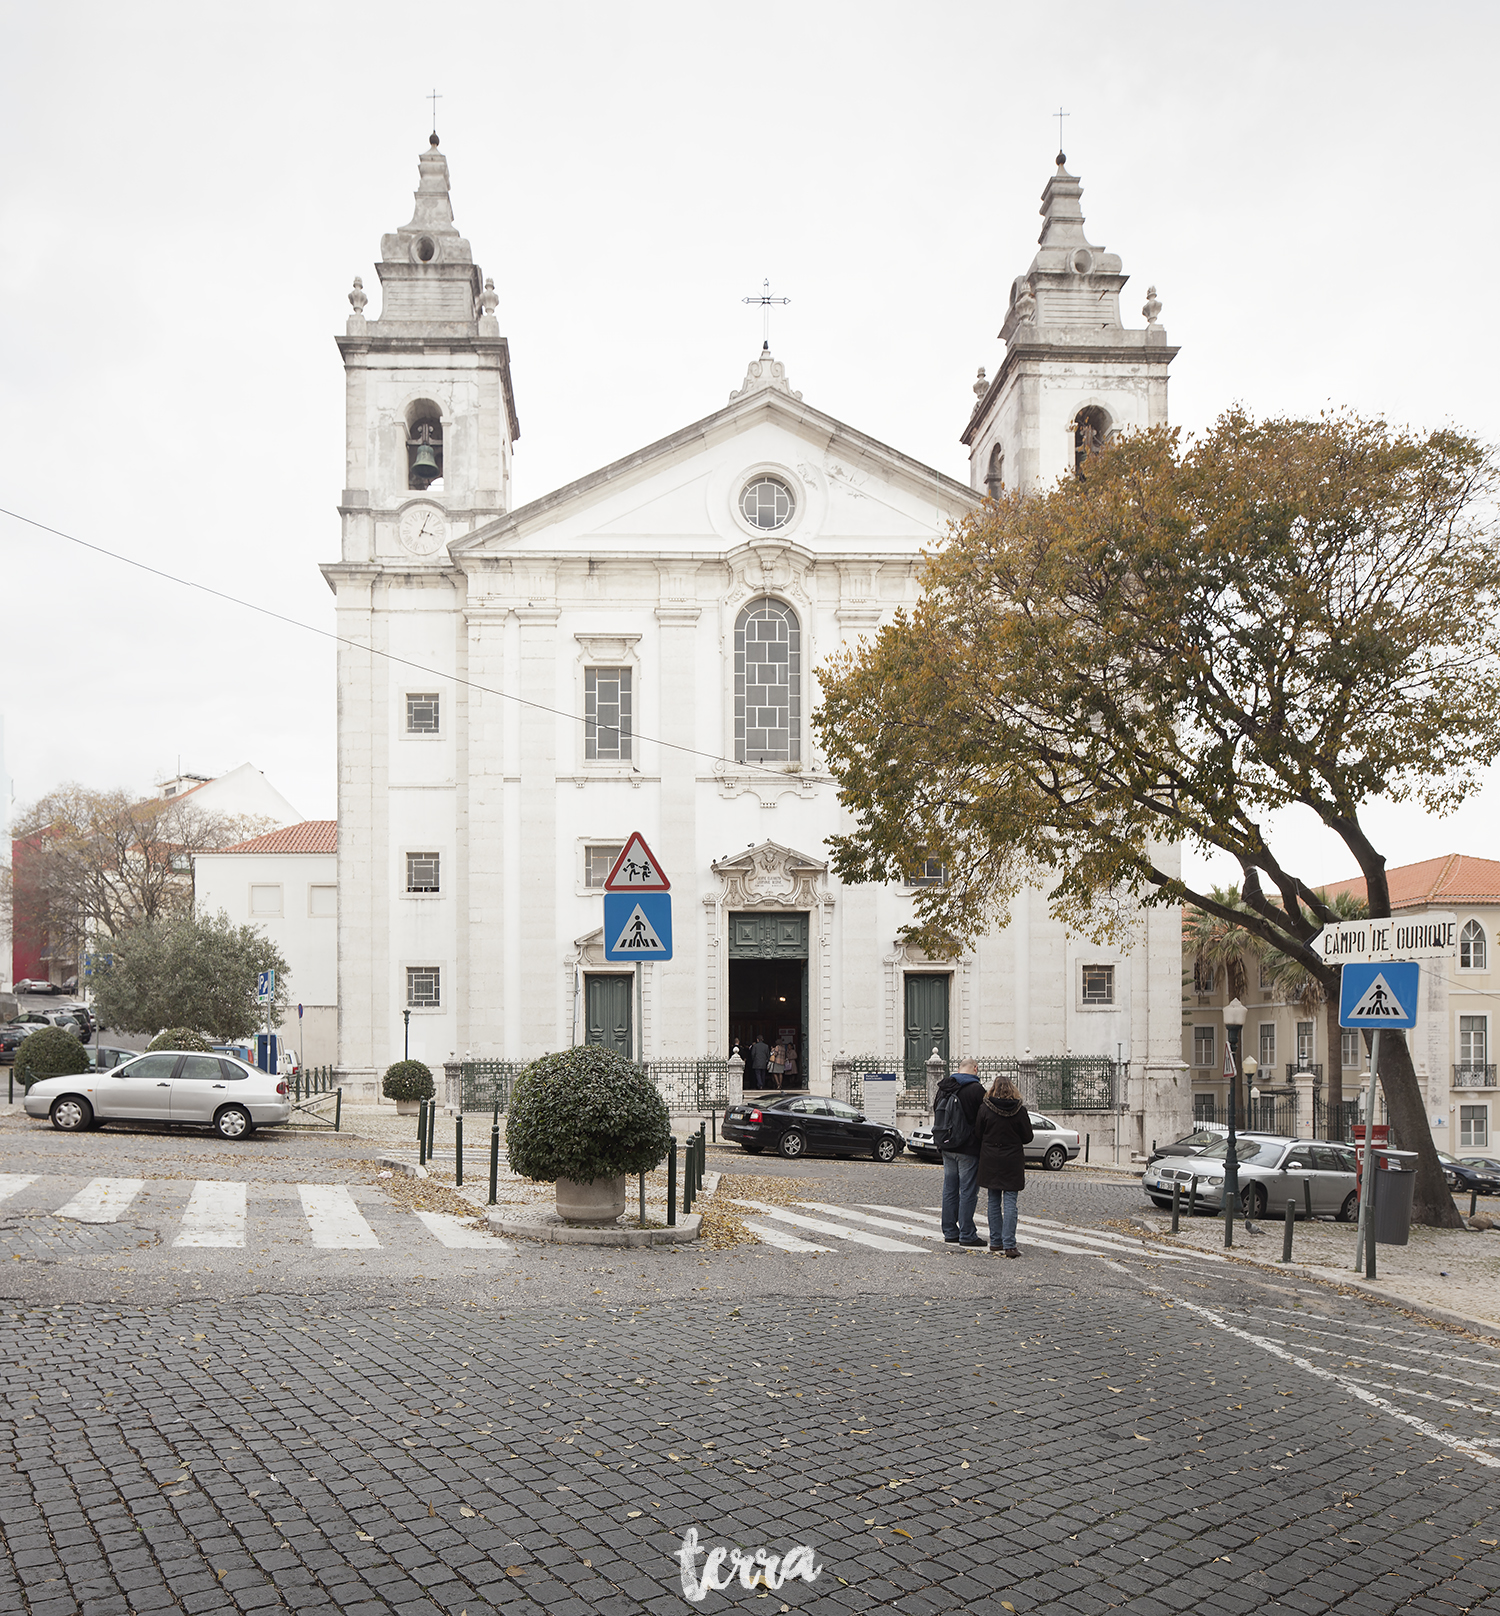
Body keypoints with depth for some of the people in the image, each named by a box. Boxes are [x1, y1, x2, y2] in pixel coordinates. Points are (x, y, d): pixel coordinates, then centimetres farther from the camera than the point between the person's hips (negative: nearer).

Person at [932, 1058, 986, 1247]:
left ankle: (950, 1232, 17)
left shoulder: (944, 1088, 9)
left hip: (947, 1149, 7)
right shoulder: (976, 1089, -13)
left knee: (950, 1190, 12)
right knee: (968, 1191, -1)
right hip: (968, 1149, -7)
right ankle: (967, 1235, 1)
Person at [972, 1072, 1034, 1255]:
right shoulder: (1020, 1110, -7)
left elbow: (977, 1135, 1)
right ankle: (1009, 1245, -8)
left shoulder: (985, 1109, -5)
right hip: (1012, 1161, -1)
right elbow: (1027, 1137, 0)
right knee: (1010, 1202, -2)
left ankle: (995, 1241, 16)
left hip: (990, 1162, 1)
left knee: (994, 1201, 12)